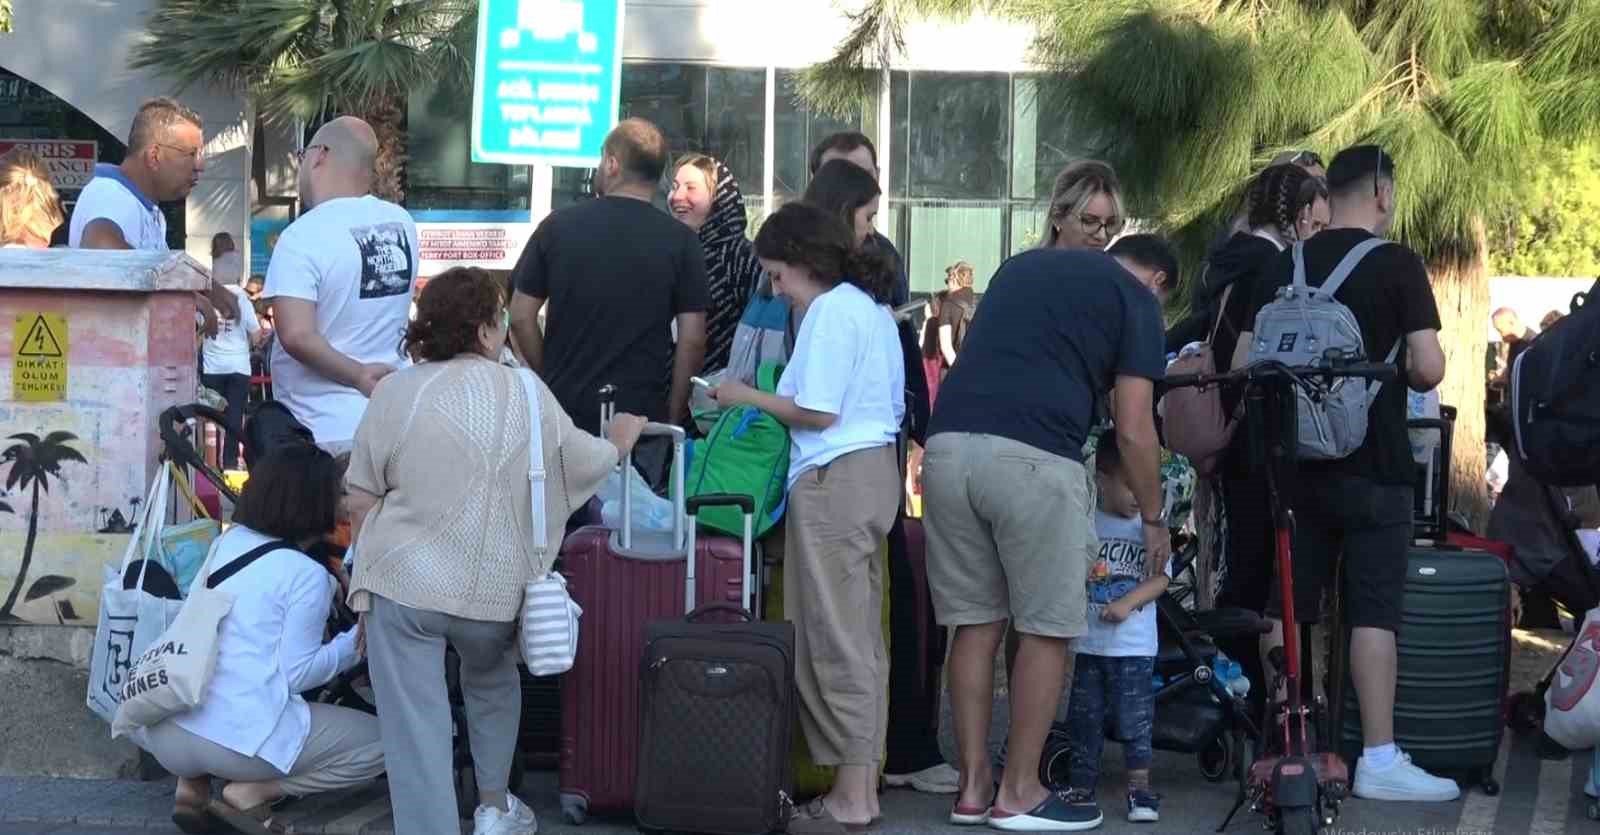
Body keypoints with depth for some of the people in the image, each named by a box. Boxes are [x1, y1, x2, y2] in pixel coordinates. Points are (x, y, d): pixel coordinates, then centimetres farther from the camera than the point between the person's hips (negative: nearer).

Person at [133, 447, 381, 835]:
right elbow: (297, 673, -8)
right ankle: (252, 792, -3)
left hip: (160, 731, 7)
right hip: (241, 738, -6)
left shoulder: (227, 541, 12)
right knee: (378, 742, 10)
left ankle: (192, 785, 13)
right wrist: (353, 645, 5)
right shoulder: (307, 576, -7)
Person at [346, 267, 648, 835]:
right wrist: (619, 443, 36)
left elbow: (361, 500, 0)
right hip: (492, 587, 2)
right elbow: (586, 464, 15)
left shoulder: (395, 392, -3)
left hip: (404, 581, -2)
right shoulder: (526, 396, 0)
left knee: (415, 725, -1)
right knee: (493, 681, 30)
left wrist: (369, 573, 15)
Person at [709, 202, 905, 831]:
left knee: (833, 640, -6)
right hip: (879, 467, 10)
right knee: (863, 636, 11)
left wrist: (748, 397, -4)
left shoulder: (830, 311, -12)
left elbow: (818, 411, -17)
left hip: (835, 477, -10)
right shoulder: (875, 309, 17)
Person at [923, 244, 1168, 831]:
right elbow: (1133, 432, 7)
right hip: (1036, 458, -5)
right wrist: (1153, 518, 20)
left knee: (975, 623, 13)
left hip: (948, 445, 6)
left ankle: (973, 786, 17)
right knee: (1045, 629, 7)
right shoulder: (1133, 297, 11)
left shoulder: (1015, 269, 28)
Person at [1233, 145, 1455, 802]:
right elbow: (1429, 370, -12)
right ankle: (1379, 760, -5)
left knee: (1286, 608, 9)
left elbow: (1242, 365, 7)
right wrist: (1398, 372, 8)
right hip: (1373, 466, -5)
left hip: (1296, 464, 5)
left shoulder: (1283, 268, 7)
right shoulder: (1397, 265, -7)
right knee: (1374, 611, -3)